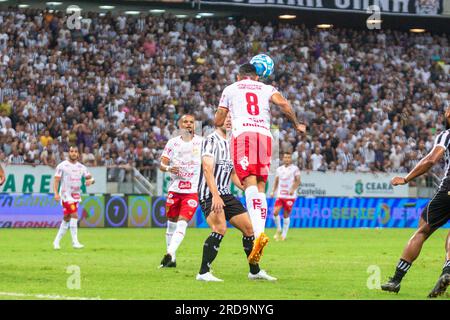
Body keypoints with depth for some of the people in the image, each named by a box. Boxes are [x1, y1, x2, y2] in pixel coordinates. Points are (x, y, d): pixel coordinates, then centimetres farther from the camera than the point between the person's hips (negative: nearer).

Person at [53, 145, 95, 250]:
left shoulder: (81, 167, 10)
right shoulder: (62, 166, -5)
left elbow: (90, 177, 9)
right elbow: (56, 180, -7)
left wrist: (90, 180, -15)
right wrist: (56, 193, -20)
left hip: (76, 196, 6)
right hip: (66, 195, -6)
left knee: (67, 219, 10)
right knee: (74, 216, -18)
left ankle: (57, 241, 21)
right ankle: (75, 242, -18)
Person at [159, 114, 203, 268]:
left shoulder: (201, 142, 3)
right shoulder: (173, 143, 5)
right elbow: (162, 164, 2)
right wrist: (168, 168, -19)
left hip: (192, 190, -2)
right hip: (174, 189, 2)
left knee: (182, 222, -16)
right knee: (172, 223, 7)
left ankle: (170, 253, -24)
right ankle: (171, 260, 16)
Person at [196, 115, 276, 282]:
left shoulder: (231, 144, 17)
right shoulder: (211, 140, -10)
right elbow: (207, 169, -21)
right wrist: (215, 196, -30)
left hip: (226, 194, 9)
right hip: (210, 194, -9)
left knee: (248, 227, 8)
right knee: (220, 228, -28)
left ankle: (255, 271, 22)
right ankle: (203, 273, -24)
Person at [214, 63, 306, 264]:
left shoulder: (231, 89, 23)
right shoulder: (267, 89, 24)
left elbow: (218, 122, 24)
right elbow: (283, 103, 3)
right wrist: (296, 124, 17)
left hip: (242, 134, -2)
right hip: (265, 135, 3)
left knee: (250, 184, -18)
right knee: (260, 186, 8)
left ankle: (258, 234, -37)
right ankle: (260, 231, -6)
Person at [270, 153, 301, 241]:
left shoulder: (295, 169, -2)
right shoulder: (279, 169, 12)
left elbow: (298, 181, -7)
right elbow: (276, 181, 19)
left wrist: (293, 189, -22)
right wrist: (273, 191, 8)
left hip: (290, 196, -4)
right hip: (280, 195, 4)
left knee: (286, 215, -1)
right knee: (275, 212, -11)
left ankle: (284, 235, 9)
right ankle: (278, 230, 10)